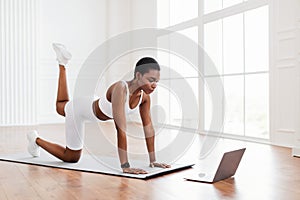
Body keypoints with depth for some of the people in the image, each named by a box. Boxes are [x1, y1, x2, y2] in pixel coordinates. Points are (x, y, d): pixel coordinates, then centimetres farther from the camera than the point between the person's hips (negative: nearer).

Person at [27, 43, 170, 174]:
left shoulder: (144, 96, -19)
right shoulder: (121, 89, -42)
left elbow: (148, 127, -15)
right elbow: (121, 129, -45)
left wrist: (153, 160, -15)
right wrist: (125, 166, -44)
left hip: (91, 105, 7)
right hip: (79, 109, -7)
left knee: (61, 108, 38)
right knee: (71, 158, 8)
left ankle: (62, 63, 42)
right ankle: (36, 140, 25)